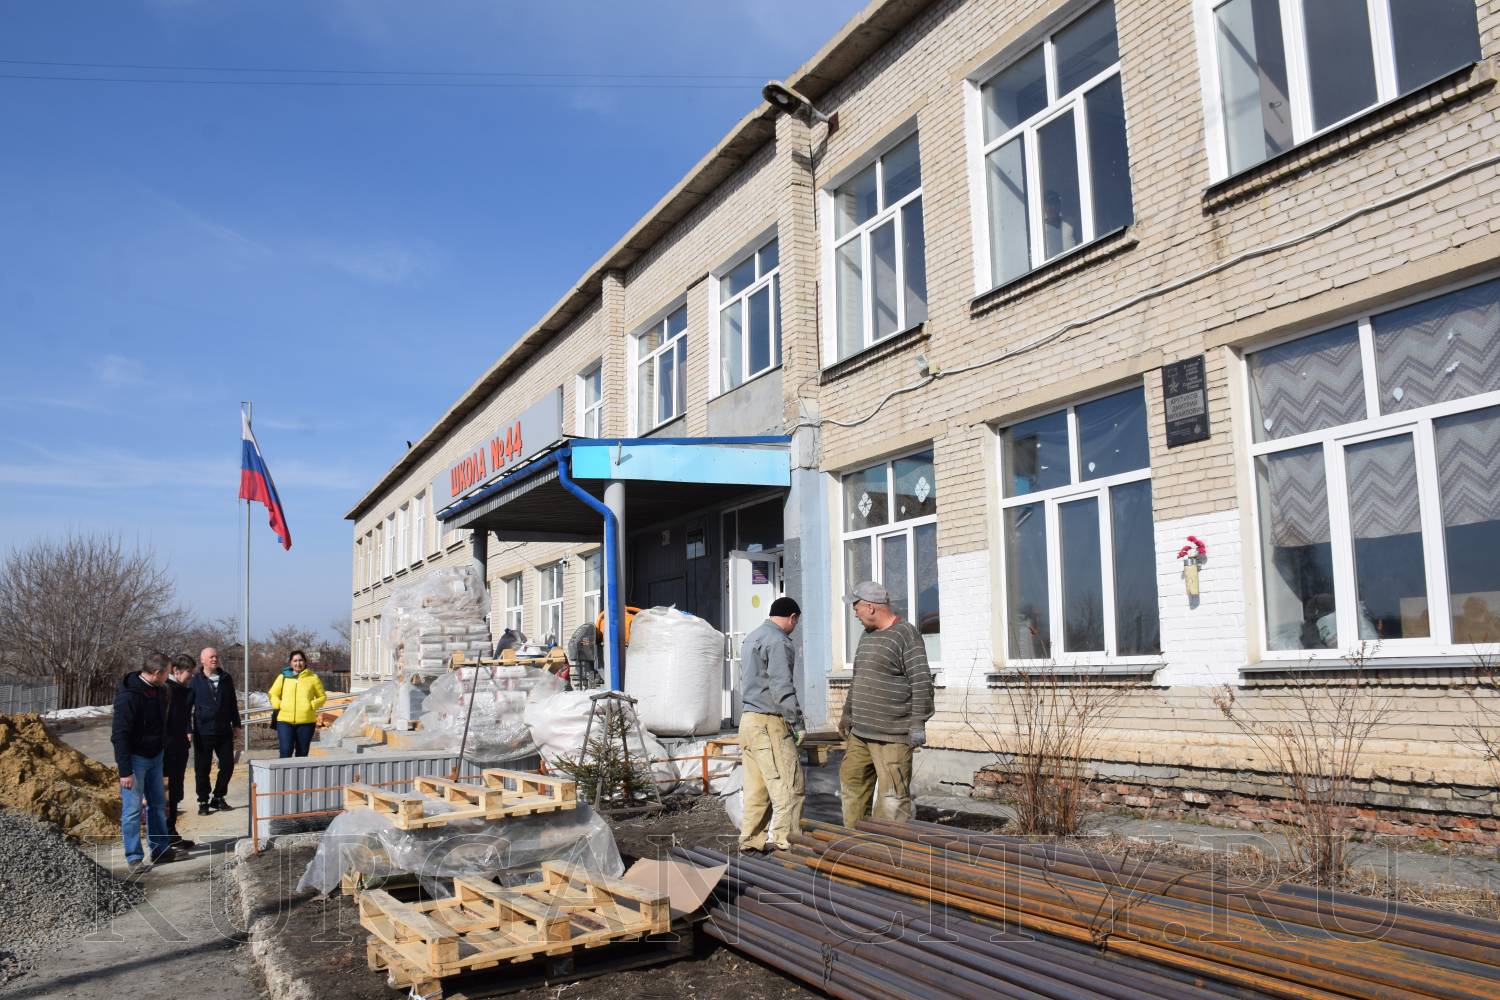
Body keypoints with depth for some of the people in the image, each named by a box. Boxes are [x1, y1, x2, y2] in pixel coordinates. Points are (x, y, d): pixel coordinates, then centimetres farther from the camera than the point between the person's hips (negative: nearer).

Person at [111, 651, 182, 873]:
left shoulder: (158, 692, 4)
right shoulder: (129, 696, -23)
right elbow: (119, 735, -23)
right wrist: (125, 770, -23)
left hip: (155, 756, 8)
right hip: (135, 758, -8)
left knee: (158, 805, 14)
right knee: (133, 809, -2)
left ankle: (161, 849, 24)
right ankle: (134, 857, 6)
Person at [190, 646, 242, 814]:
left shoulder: (226, 678, 9)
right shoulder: (195, 680, -1)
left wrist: (237, 725, 13)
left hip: (224, 731, 3)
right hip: (203, 732, -3)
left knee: (227, 766, 5)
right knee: (202, 769, 3)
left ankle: (218, 797, 20)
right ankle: (203, 802, 15)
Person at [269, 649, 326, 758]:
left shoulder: (313, 678, 7)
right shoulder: (283, 677, 9)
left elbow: (322, 697, 11)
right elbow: (273, 694, 17)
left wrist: (312, 705, -7)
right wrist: (279, 704, -2)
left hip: (306, 721, 0)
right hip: (285, 720, 0)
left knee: (302, 754, 7)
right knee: (286, 752, -10)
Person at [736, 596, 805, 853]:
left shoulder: (750, 638, 18)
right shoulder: (779, 641, -12)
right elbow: (782, 687, -18)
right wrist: (797, 723, -12)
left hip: (748, 720, 9)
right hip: (769, 724, -9)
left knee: (756, 788, 12)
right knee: (788, 787, -6)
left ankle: (751, 840, 15)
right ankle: (785, 843, -6)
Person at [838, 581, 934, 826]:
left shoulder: (906, 634, -10)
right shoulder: (867, 635, 17)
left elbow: (921, 682, -16)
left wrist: (918, 723, -19)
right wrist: (847, 714, 27)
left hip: (892, 735, -9)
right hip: (860, 732, 9)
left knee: (893, 796, -6)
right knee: (851, 783, 13)